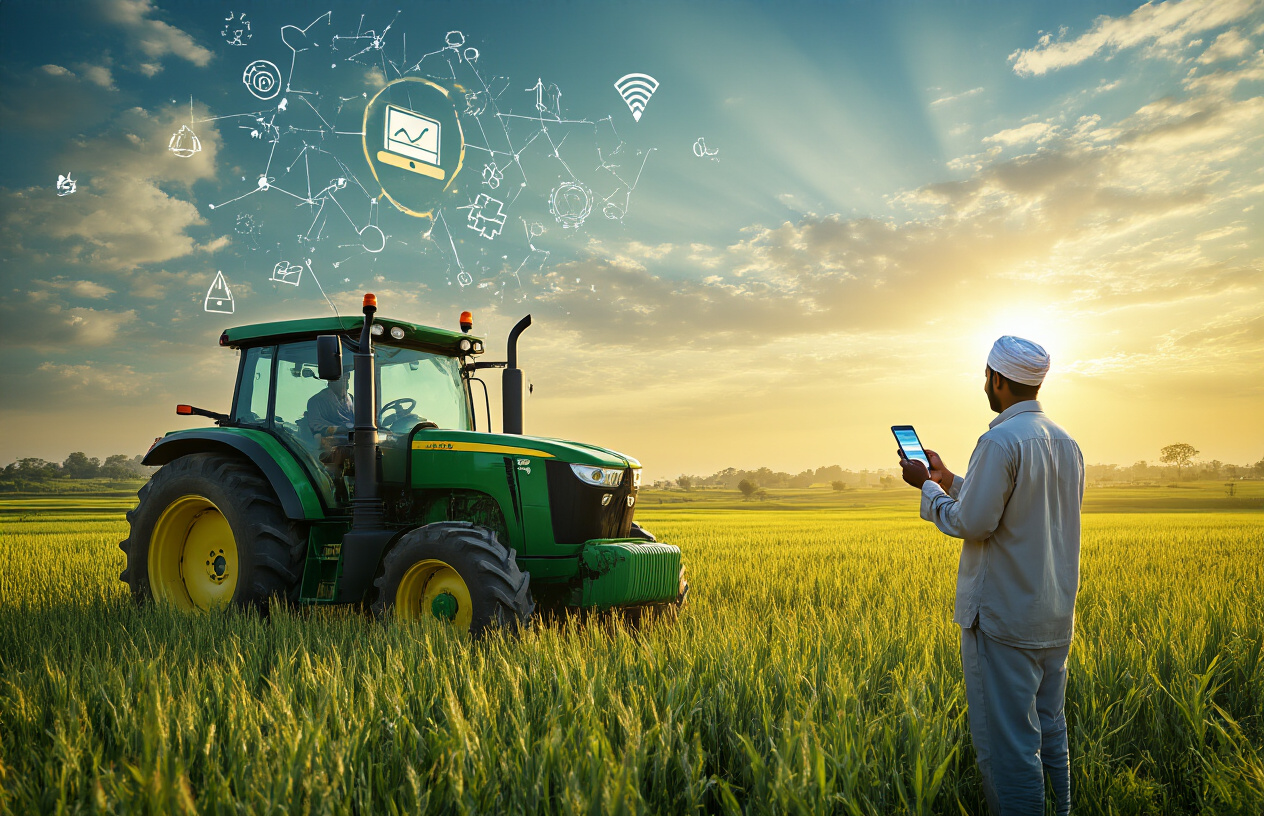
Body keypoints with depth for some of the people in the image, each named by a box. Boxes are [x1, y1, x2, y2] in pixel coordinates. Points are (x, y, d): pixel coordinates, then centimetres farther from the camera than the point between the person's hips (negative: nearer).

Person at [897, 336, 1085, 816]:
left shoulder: (1000, 441, -18)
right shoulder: (1066, 444, 10)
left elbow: (973, 523, -19)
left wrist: (928, 487, -3)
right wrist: (948, 480, 20)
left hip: (1005, 618, -9)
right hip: (1056, 617, 9)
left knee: (1006, 743, 0)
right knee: (1049, 733, 19)